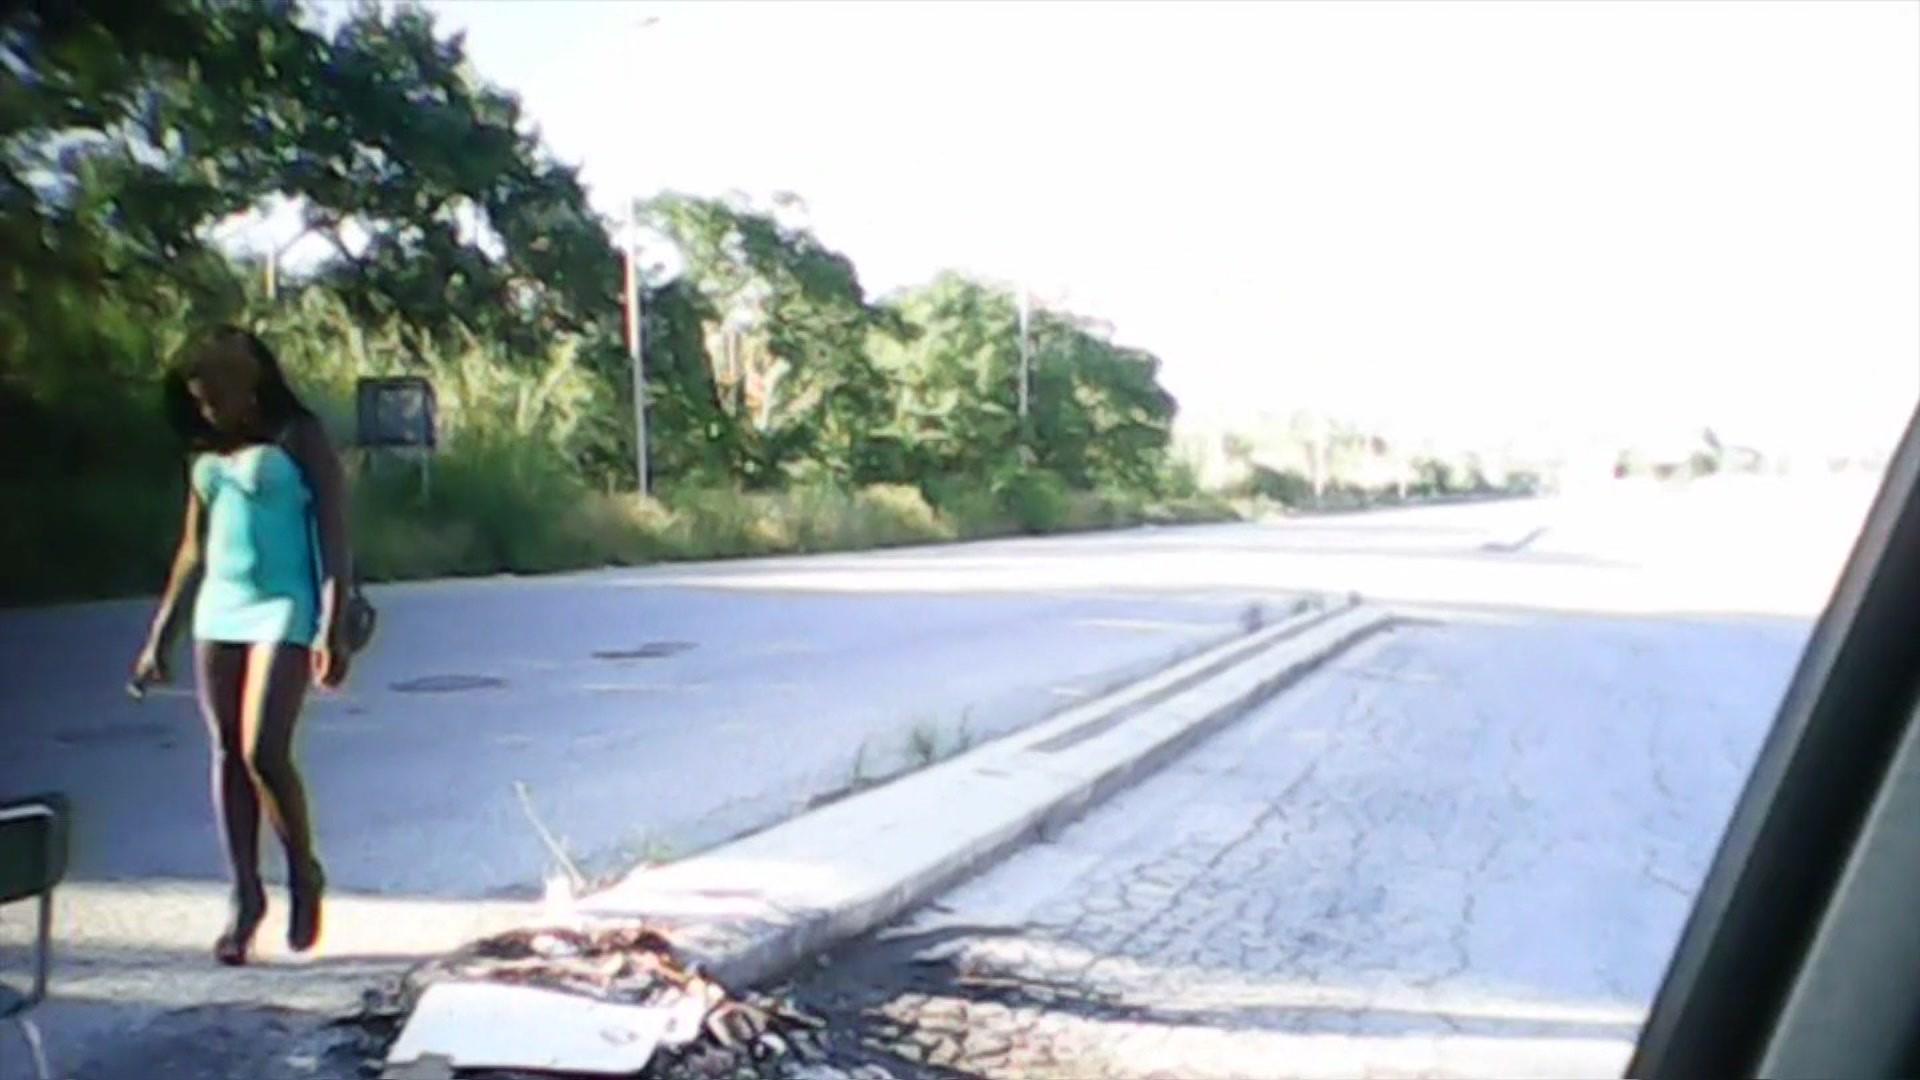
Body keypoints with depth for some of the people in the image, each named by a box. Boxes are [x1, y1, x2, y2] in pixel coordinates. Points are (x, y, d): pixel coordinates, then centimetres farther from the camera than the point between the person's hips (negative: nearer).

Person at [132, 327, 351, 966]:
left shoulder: (298, 439, -3)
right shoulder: (205, 454, 14)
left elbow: (334, 536, -8)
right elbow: (192, 549, 19)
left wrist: (332, 629, -15)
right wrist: (160, 635, 17)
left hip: (282, 610, -6)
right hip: (219, 612, 6)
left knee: (263, 754, -14)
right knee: (228, 756, 5)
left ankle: (304, 875, 9)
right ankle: (246, 896, 15)